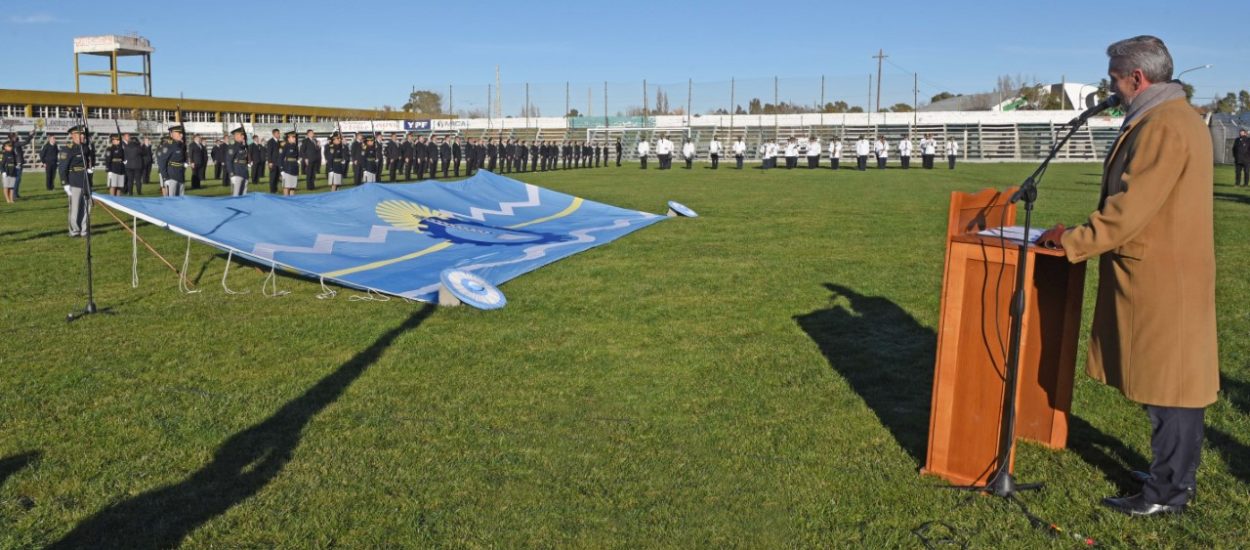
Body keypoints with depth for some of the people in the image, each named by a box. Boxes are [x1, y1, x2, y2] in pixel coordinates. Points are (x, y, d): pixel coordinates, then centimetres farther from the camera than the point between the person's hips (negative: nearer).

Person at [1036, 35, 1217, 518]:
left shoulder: (1162, 126, -19)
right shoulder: (1179, 117, 16)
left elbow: (1130, 208, -22)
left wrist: (1073, 241, -13)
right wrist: (1085, 235, 17)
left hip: (1160, 279, -10)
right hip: (1172, 271, 10)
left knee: (1168, 384, -2)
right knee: (1175, 378, 16)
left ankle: (1167, 493, 8)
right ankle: (1176, 474, 28)